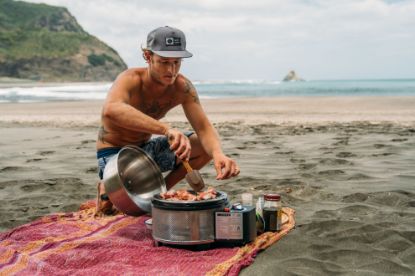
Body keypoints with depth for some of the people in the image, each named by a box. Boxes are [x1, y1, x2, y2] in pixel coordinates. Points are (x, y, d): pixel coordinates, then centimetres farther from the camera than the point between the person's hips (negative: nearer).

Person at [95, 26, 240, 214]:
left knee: (206, 147, -5)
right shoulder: (131, 80, -29)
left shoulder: (182, 87, -13)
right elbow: (111, 110, -53)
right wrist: (166, 129, -63)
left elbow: (204, 128, -17)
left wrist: (218, 154, -42)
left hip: (146, 147, 6)